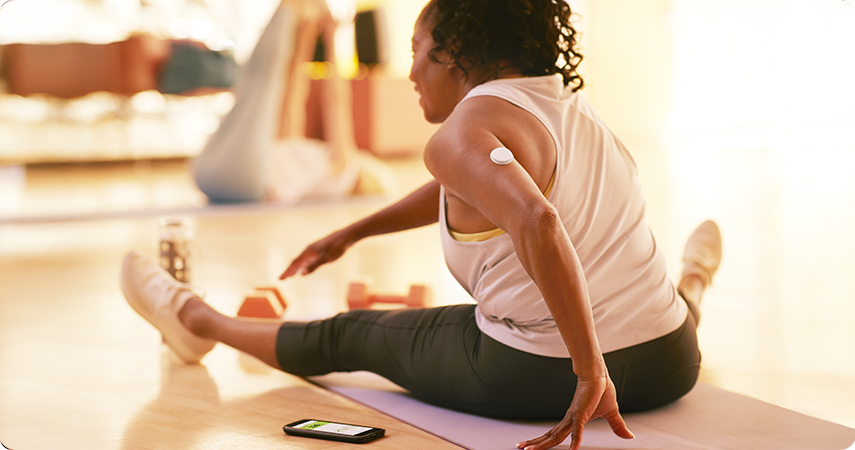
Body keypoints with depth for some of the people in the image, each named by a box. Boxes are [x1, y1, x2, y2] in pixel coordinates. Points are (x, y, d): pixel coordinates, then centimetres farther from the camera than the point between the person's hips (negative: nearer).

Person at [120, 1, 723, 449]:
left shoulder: (460, 132, -16)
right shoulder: (570, 105, 11)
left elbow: (536, 223, -35)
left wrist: (589, 373, -30)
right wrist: (352, 234, 33)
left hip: (531, 379, -6)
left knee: (349, 335, 18)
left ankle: (197, 320, 40)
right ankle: (689, 288, 80)